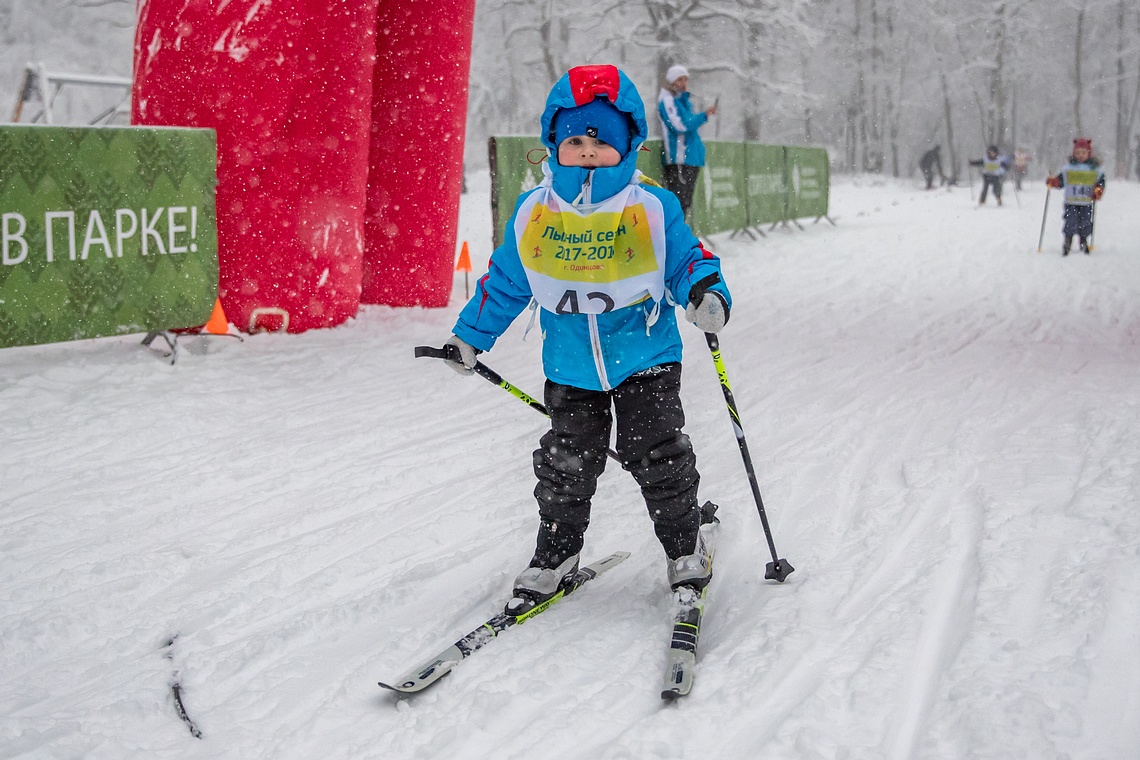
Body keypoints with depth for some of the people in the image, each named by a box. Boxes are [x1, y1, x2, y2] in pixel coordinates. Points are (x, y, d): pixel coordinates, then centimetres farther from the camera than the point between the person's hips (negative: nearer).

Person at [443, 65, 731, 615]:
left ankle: (686, 551, 17)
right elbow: (505, 281, 10)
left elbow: (686, 260, -3)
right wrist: (471, 334, 14)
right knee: (565, 465, 5)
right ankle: (555, 556, 24)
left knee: (658, 457, -3)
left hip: (645, 360, -2)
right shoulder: (533, 213, -2)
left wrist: (707, 293, -26)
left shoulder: (652, 209, -10)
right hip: (571, 369, 2)